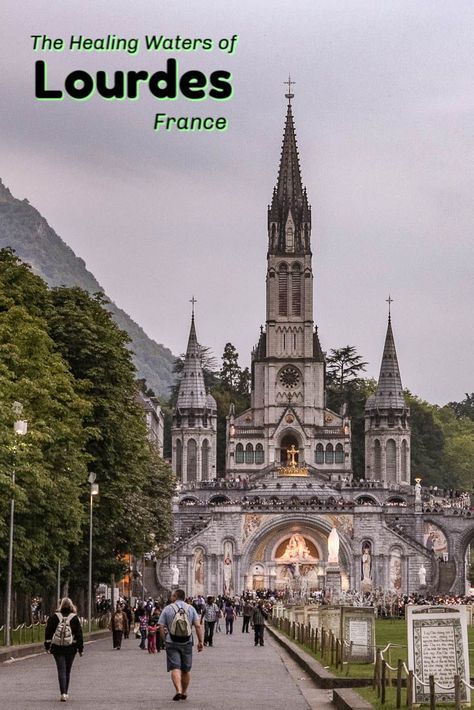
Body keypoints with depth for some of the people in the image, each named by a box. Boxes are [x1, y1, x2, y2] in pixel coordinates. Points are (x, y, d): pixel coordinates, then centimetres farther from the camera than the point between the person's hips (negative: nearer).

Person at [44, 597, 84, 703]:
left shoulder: (55, 617, -2)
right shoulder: (74, 618, -3)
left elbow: (48, 632, 0)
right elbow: (79, 634, -2)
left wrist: (47, 646, 9)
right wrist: (80, 648, 5)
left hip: (57, 648, -1)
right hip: (70, 648, 1)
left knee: (61, 670, -2)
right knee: (67, 671, 14)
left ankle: (63, 693, -16)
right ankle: (65, 693, 24)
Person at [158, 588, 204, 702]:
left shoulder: (168, 609, -1)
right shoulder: (190, 608, 4)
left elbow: (161, 627, -4)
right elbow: (198, 626, -3)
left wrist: (165, 639, 9)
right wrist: (200, 641, 0)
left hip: (172, 644, -2)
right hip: (187, 643, 2)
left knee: (175, 668, -7)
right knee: (186, 669, 15)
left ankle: (178, 690, -25)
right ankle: (184, 692, 26)